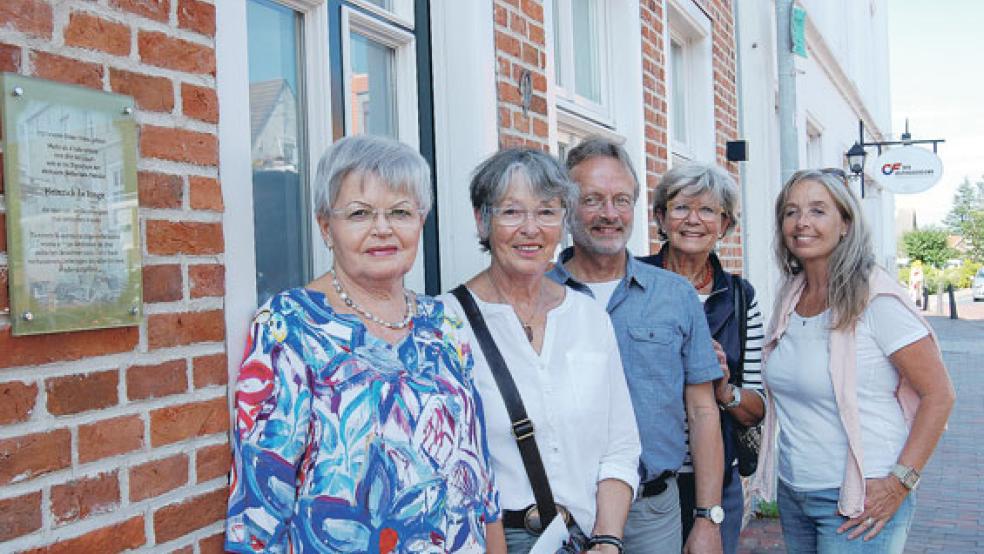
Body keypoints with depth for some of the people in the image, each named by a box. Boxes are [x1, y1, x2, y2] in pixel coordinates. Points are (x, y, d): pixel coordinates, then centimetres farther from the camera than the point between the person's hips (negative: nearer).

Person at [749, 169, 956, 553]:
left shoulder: (875, 297, -14)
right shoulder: (789, 298, 5)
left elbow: (938, 394, -13)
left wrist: (899, 484, -17)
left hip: (860, 502, -6)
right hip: (793, 492, 6)